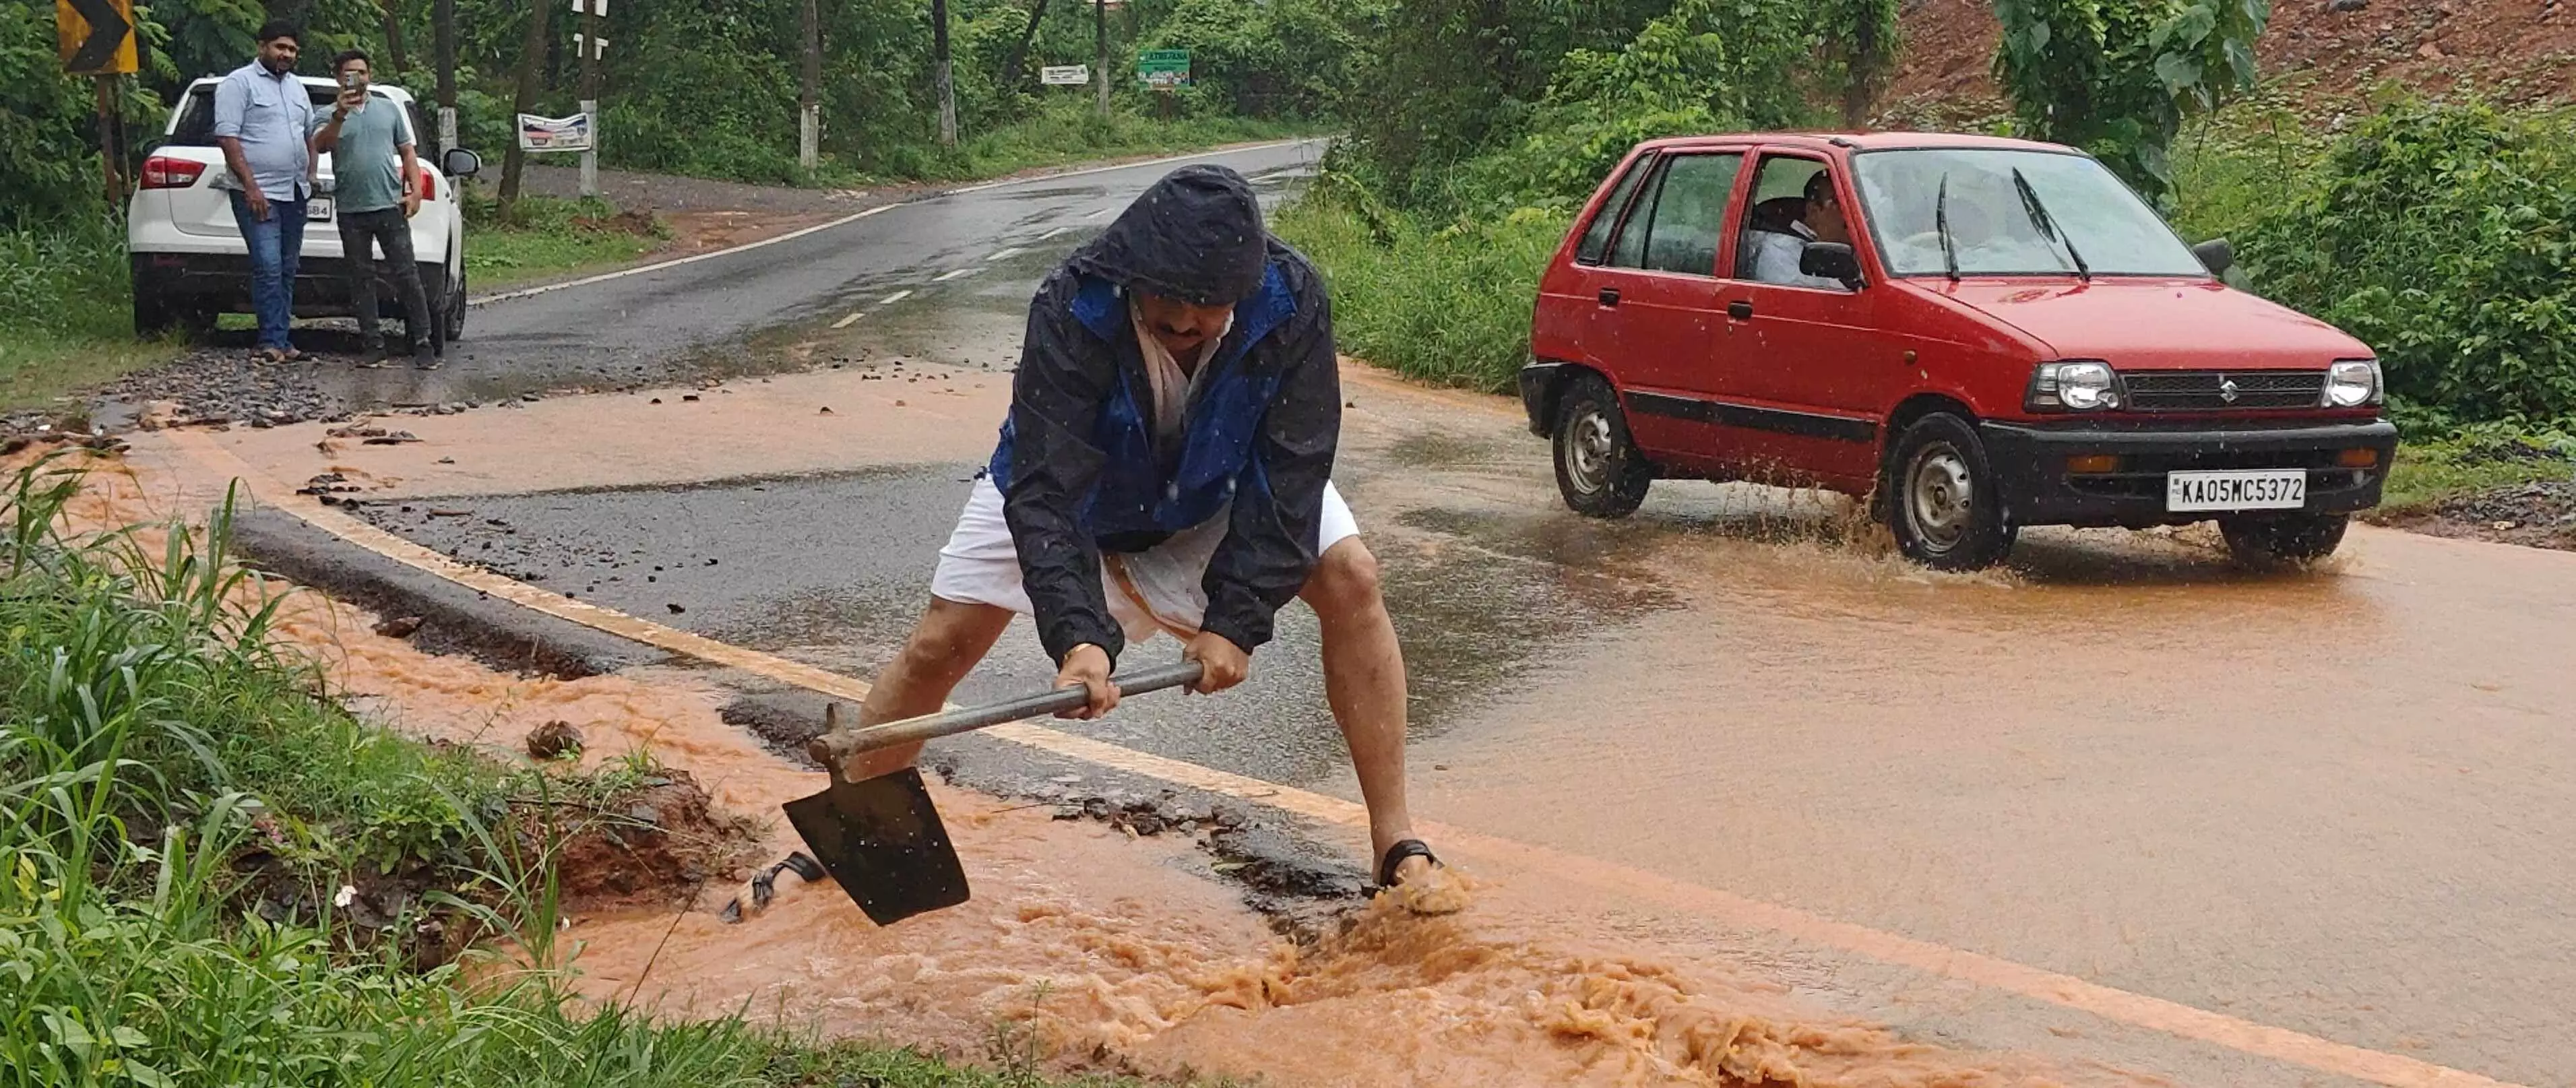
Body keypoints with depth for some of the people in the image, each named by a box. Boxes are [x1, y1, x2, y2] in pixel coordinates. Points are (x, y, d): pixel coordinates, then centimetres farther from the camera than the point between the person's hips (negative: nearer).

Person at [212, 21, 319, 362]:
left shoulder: (296, 87, 18)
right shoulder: (239, 83, -5)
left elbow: (310, 133, 28)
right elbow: (227, 137, -12)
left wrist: (310, 173, 14)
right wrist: (251, 187, -18)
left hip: (294, 194, 8)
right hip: (258, 194, -8)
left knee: (287, 270, 8)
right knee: (269, 267, -14)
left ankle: (279, 340, 11)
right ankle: (271, 340, -13)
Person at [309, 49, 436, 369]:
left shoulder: (389, 111, 14)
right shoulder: (331, 115, 7)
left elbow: (407, 154, 15)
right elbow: (320, 146, -12)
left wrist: (415, 191, 2)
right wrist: (340, 115, -26)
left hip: (390, 206, 0)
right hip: (351, 211, 0)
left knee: (407, 275, -4)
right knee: (361, 279, 4)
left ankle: (422, 343, -3)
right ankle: (373, 345, 8)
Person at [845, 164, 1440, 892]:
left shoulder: (1291, 302, -34)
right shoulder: (1071, 310, -39)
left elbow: (1288, 476, -28)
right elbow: (1045, 490, -42)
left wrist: (1236, 619, -34)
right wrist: (1079, 636, -54)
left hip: (1221, 489, 1)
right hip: (1072, 486, -1)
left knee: (1351, 580, -19)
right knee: (941, 646, -9)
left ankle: (1395, 843, -11)